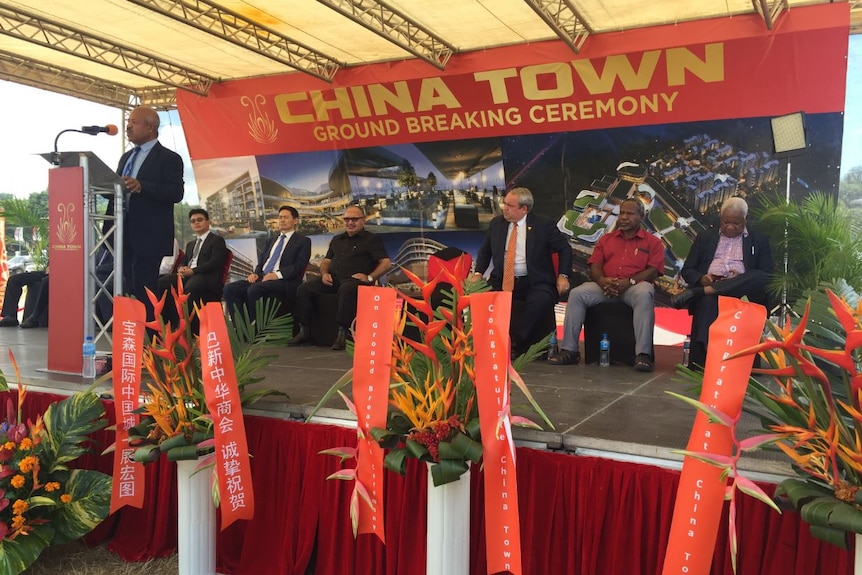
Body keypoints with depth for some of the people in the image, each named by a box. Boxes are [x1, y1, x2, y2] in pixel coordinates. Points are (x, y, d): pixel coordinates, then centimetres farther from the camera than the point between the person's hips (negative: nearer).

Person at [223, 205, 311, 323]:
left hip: (285, 281, -7)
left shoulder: (303, 241, 8)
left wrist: (277, 274, -20)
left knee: (254, 290, -35)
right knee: (230, 288, -17)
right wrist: (255, 273, 0)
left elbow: (299, 265, -6)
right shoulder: (271, 241, 29)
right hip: (261, 278, 7)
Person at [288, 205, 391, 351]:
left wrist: (370, 277, -15)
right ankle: (304, 330, -13)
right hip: (333, 278, 6)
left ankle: (342, 333, -39)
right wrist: (324, 273, 5)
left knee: (347, 289, -42)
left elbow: (386, 263, -2)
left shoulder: (371, 239, 8)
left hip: (354, 279, -6)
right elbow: (326, 261, 28)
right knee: (304, 288, -17)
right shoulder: (337, 240, 27)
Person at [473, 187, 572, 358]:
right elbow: (485, 251, 22)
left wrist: (563, 276, -6)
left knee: (542, 300, -35)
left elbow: (565, 249, 6)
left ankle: (517, 342, -20)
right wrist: (478, 273, 6)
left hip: (534, 282, -3)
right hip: (502, 281, 3)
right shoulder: (496, 224, 10)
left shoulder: (543, 226, -1)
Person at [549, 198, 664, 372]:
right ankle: (569, 350, -22)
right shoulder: (606, 239, 21)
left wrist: (629, 282, -19)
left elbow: (652, 271, -2)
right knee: (577, 294, -23)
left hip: (634, 287, -3)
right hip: (605, 286, 3)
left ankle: (643, 354, -40)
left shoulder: (652, 242, 11)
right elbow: (594, 266, 11)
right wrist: (602, 280, -13)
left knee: (644, 294, -39)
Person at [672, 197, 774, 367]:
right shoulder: (705, 237, 24)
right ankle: (701, 358, -51)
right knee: (707, 300, -40)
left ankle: (696, 292, -43)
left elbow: (767, 275, 10)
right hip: (708, 284, 0)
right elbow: (687, 270, 18)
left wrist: (741, 279, -12)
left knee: (760, 278, -35)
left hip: (743, 290, 1)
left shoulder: (759, 240, 21)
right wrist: (701, 279, -7)